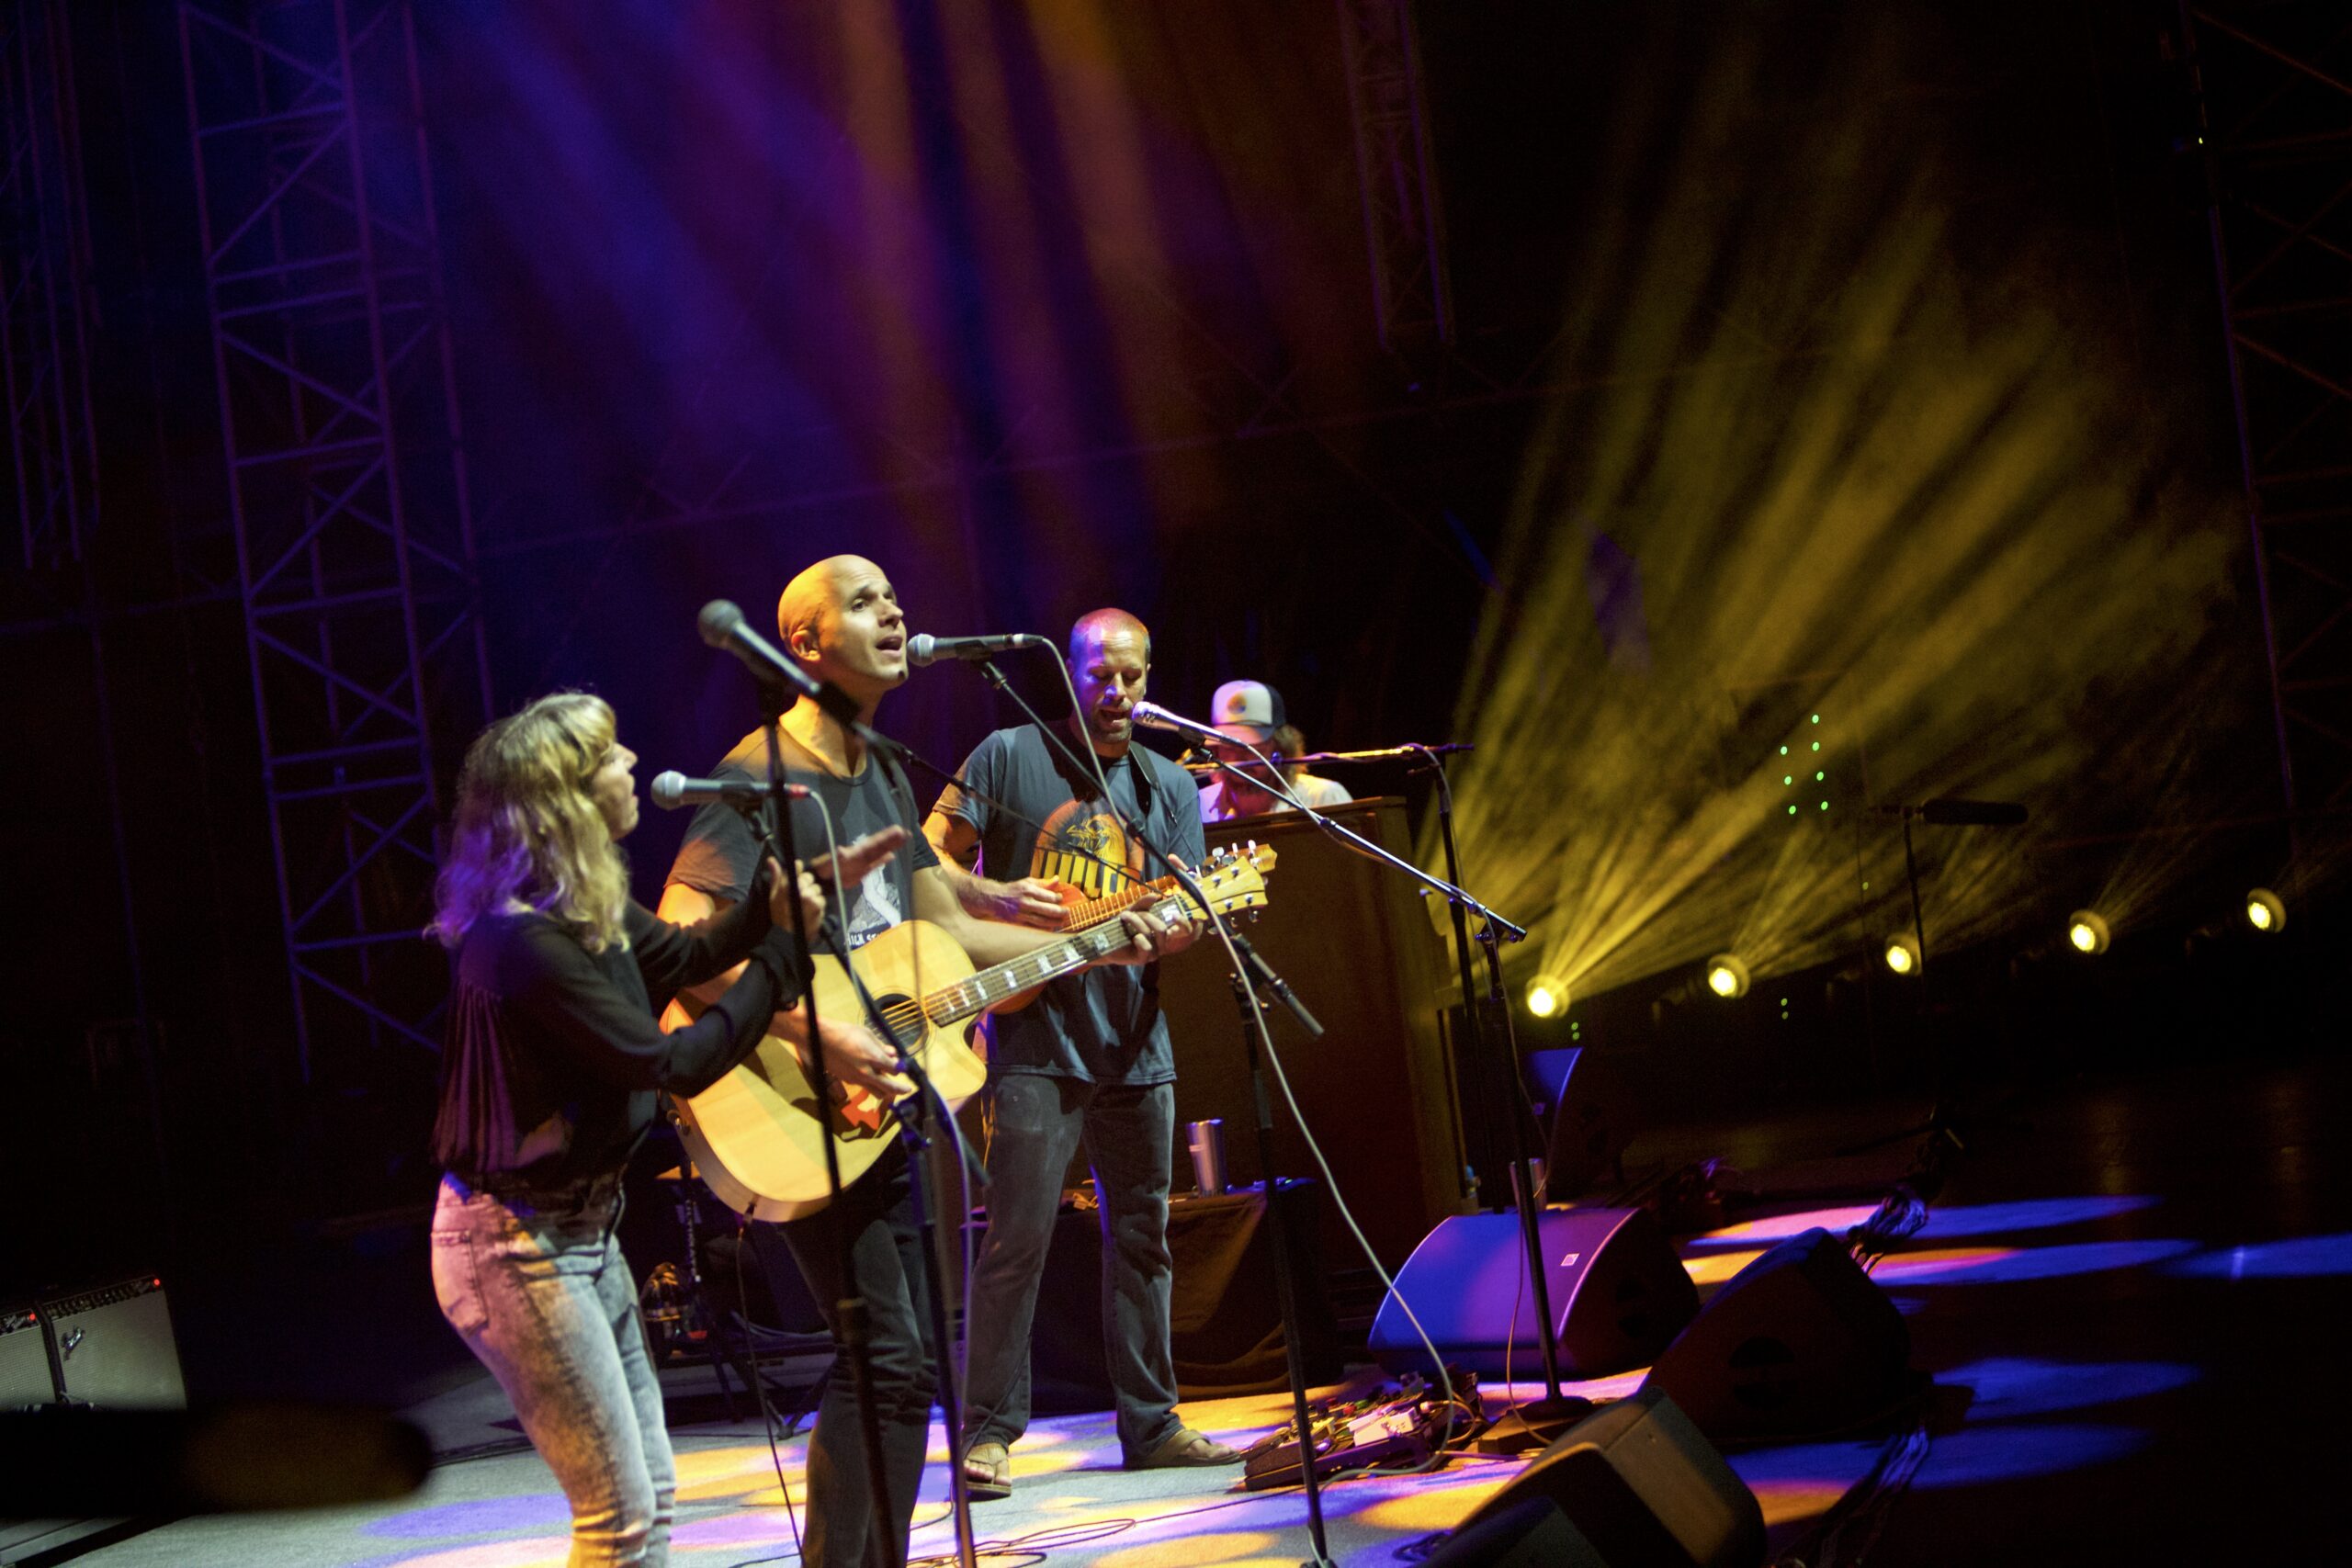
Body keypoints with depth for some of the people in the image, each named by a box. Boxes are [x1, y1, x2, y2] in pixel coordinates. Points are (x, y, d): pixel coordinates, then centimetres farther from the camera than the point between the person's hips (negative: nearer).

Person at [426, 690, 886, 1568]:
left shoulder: (587, 908, 4)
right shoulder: (524, 939, -25)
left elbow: (683, 956, 22)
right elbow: (672, 1064, -23)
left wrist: (770, 901, 5)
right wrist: (784, 954, -16)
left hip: (583, 1225, 10)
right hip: (518, 1245, -10)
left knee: (651, 1496, 14)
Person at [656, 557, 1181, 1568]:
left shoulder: (881, 775, 15)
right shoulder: (761, 775, -14)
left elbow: (949, 929, 20)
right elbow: (681, 941, -25)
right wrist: (817, 1034, -30)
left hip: (883, 1104, 9)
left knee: (908, 1363, 11)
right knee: (885, 1360, -13)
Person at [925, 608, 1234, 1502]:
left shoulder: (1168, 785, 11)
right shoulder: (1008, 757, -1)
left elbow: (1184, 920, 6)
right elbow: (928, 857, -2)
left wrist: (1177, 926, -17)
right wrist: (995, 896, -18)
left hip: (1134, 1042, 5)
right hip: (1035, 1035, -5)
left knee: (1142, 1235, 10)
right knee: (1017, 1238, -9)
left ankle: (1150, 1425, 19)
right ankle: (989, 1432, 0)